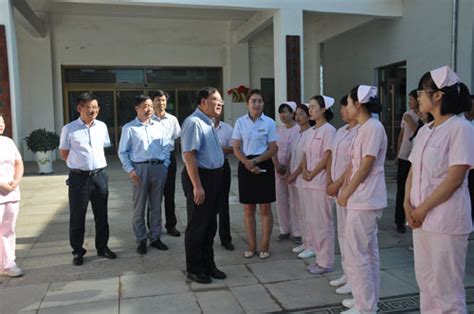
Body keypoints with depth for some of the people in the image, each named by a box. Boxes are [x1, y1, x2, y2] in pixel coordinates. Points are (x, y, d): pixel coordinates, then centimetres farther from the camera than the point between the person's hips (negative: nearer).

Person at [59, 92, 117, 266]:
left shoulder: (102, 126, 4)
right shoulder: (69, 129, -6)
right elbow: (64, 153, 4)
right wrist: (80, 164, 7)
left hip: (100, 175, 3)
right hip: (79, 177, -3)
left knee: (101, 215, 12)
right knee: (77, 216, 7)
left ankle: (102, 247, 27)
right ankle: (78, 252, 20)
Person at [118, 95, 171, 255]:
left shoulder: (159, 126, 11)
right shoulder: (129, 128, 1)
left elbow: (166, 148, 12)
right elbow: (123, 152, 1)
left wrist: (165, 165, 2)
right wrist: (130, 170, -8)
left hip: (159, 168, 3)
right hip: (140, 168, -3)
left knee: (156, 206, 11)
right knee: (139, 207, 5)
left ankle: (155, 237, 23)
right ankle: (141, 240, 17)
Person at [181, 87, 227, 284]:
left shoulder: (209, 123, 13)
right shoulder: (194, 122, -16)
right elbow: (189, 155, -23)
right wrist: (197, 186, -25)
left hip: (214, 177, 9)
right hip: (200, 177, -9)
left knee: (210, 225, 18)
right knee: (197, 226, 4)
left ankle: (208, 265, 32)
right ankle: (194, 270, 19)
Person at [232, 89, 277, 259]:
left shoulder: (269, 122, -1)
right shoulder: (240, 122, 2)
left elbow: (273, 149, -2)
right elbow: (236, 148, 0)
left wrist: (255, 161, -14)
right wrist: (248, 163, -15)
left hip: (264, 165, -1)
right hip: (245, 166, 2)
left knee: (265, 208, 4)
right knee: (248, 208, 8)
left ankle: (265, 246, 18)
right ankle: (251, 245, 21)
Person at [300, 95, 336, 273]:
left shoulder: (329, 130, -8)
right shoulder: (312, 131, 17)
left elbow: (328, 156, -15)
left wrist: (313, 174, -12)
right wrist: (304, 171, -2)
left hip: (321, 182, -8)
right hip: (309, 183, 8)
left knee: (322, 222, -2)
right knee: (311, 222, 11)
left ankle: (326, 262, 9)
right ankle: (320, 257, 23)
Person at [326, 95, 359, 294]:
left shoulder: (360, 132, -14)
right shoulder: (341, 131, 14)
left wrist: (338, 184, -13)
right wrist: (330, 182, 7)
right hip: (338, 187, 9)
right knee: (342, 232, 14)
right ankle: (347, 273, 26)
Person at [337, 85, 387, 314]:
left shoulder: (373, 127, -15)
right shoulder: (363, 128, 14)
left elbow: (366, 166, -18)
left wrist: (346, 193, -11)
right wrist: (344, 190, 8)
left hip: (365, 200, -10)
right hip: (361, 198, 10)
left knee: (355, 254, -5)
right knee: (368, 251, 16)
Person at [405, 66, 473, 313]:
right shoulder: (424, 131, 11)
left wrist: (423, 209, -14)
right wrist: (408, 203, -3)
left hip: (446, 220, -7)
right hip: (422, 218, 8)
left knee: (445, 286, 3)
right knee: (425, 281, 16)